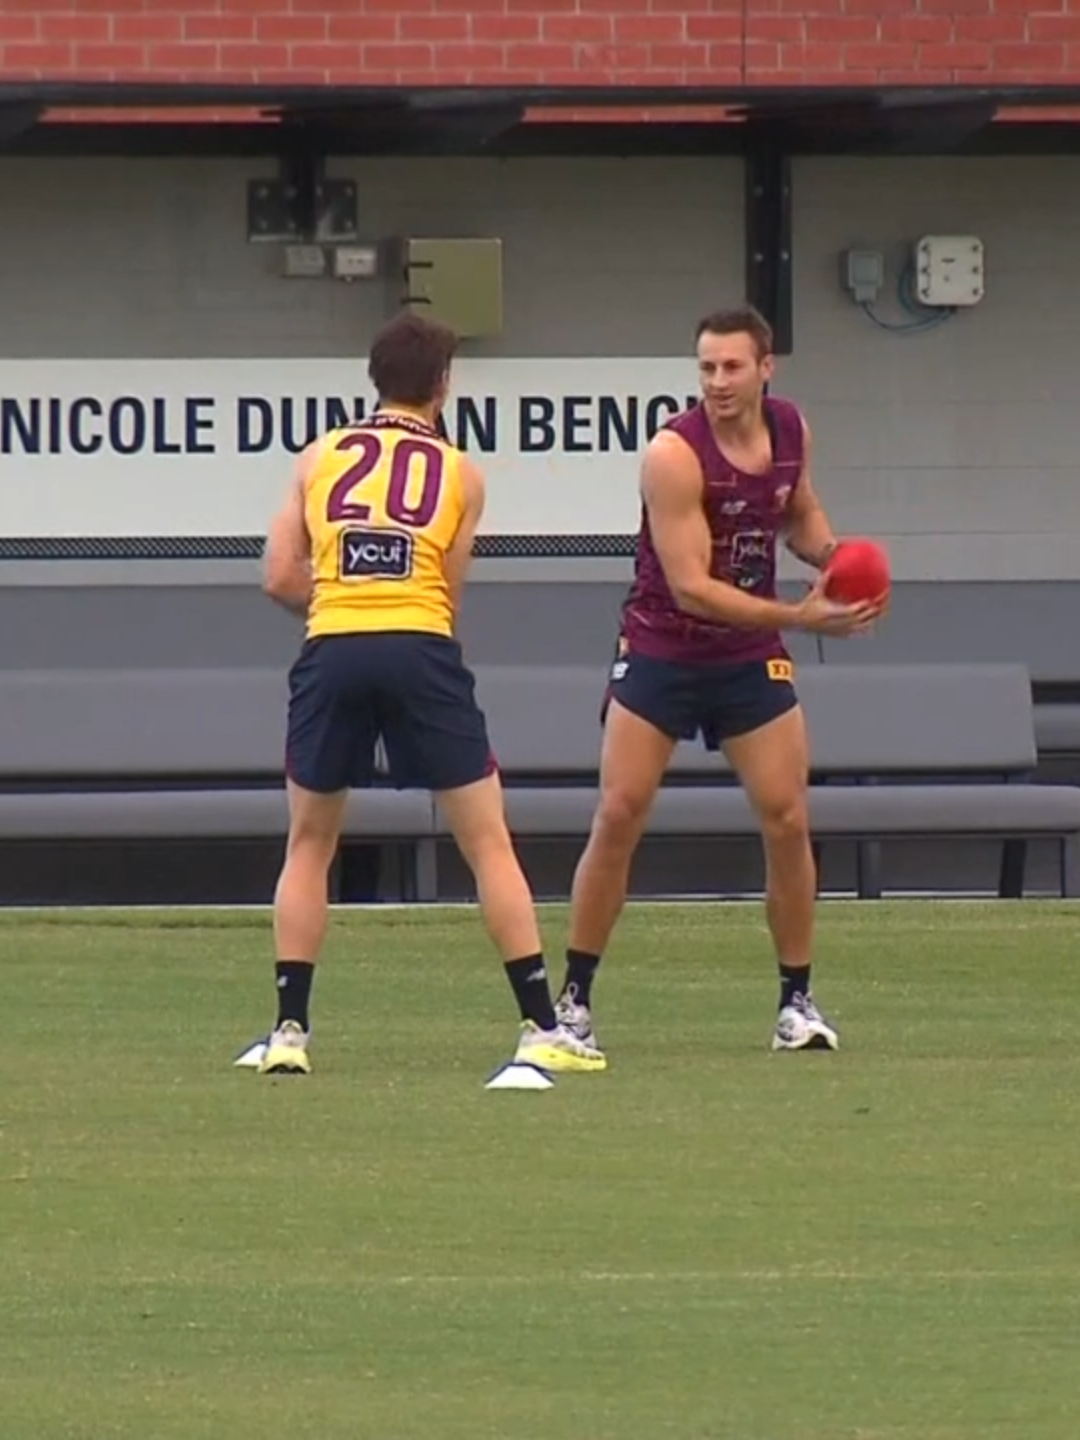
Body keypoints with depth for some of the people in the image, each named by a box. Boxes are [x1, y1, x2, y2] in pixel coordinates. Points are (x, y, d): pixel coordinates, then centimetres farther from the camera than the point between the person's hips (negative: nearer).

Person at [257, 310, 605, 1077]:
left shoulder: (320, 458, 12)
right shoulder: (461, 474, 10)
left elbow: (281, 579, 8)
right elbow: (450, 591, 8)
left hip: (333, 650, 1)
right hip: (422, 651, -1)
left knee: (309, 847, 16)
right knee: (489, 842, 6)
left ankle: (289, 1031, 10)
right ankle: (542, 1027, 2)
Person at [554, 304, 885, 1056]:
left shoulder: (791, 430, -4)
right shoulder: (675, 454, -22)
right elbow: (691, 587, -24)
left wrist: (831, 554, -7)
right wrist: (802, 617, -29)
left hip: (751, 657, 4)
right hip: (661, 650, -4)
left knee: (787, 819, -1)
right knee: (619, 817, -6)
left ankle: (798, 1000, 10)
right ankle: (575, 998, 4)